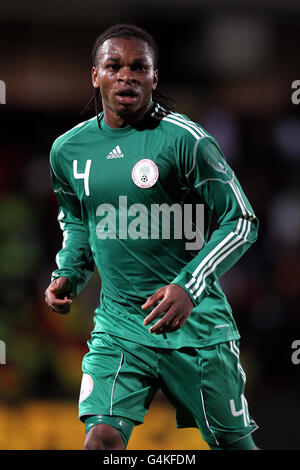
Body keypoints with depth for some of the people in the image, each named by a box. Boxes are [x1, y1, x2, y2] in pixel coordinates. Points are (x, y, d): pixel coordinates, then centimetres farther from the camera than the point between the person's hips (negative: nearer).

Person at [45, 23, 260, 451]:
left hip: (195, 322, -3)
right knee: (101, 437, -17)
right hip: (119, 326, 3)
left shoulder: (183, 139, -11)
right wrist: (68, 275, 6)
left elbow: (241, 222, -8)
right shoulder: (68, 150, 4)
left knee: (233, 444, 9)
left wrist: (190, 286, -20)